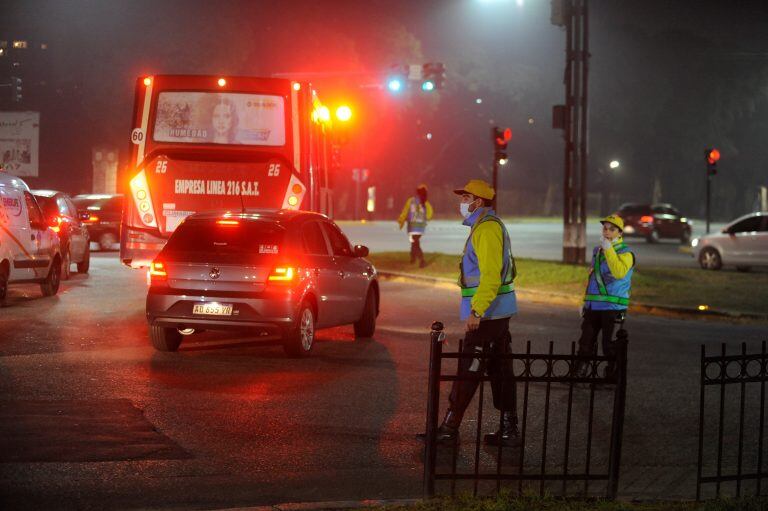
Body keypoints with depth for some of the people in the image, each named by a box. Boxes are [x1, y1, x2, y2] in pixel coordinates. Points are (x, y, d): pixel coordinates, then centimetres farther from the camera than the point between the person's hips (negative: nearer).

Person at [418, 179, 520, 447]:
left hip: (487, 314, -10)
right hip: (497, 314, 10)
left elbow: (491, 274, -25)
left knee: (468, 372, -7)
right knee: (500, 371, 10)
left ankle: (449, 429, -5)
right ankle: (508, 430, 12)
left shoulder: (486, 229, -15)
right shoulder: (491, 225, 18)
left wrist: (477, 311, -29)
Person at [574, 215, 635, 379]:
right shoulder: (597, 250, 16)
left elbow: (619, 272, -28)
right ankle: (578, 375, 15)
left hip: (613, 308, -7)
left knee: (610, 346, -3)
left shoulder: (625, 253, -7)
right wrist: (585, 301, 23)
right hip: (593, 306, 7)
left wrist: (609, 249, -24)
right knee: (586, 343, 9)